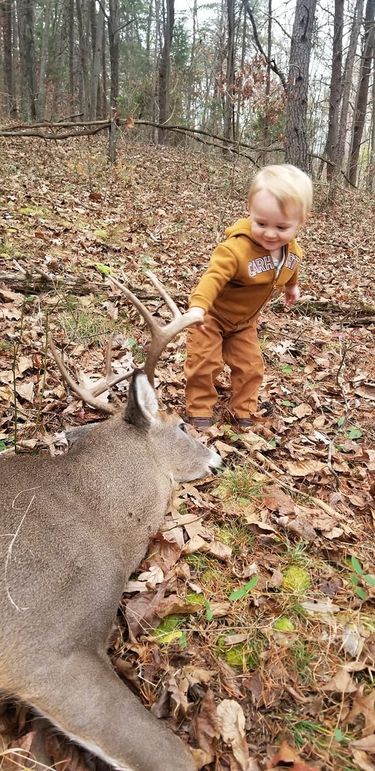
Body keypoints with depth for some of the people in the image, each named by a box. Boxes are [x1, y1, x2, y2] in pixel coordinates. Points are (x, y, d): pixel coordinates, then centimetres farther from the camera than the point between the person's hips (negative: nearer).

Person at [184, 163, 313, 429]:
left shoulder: (292, 251, -12)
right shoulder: (237, 248, -36)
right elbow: (214, 277, -47)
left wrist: (292, 287, 32)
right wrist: (198, 306, -63)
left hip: (244, 321, 6)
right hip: (212, 315, -5)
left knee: (250, 366, 7)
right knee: (205, 362, -5)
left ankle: (243, 411, 25)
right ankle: (200, 409, 14)